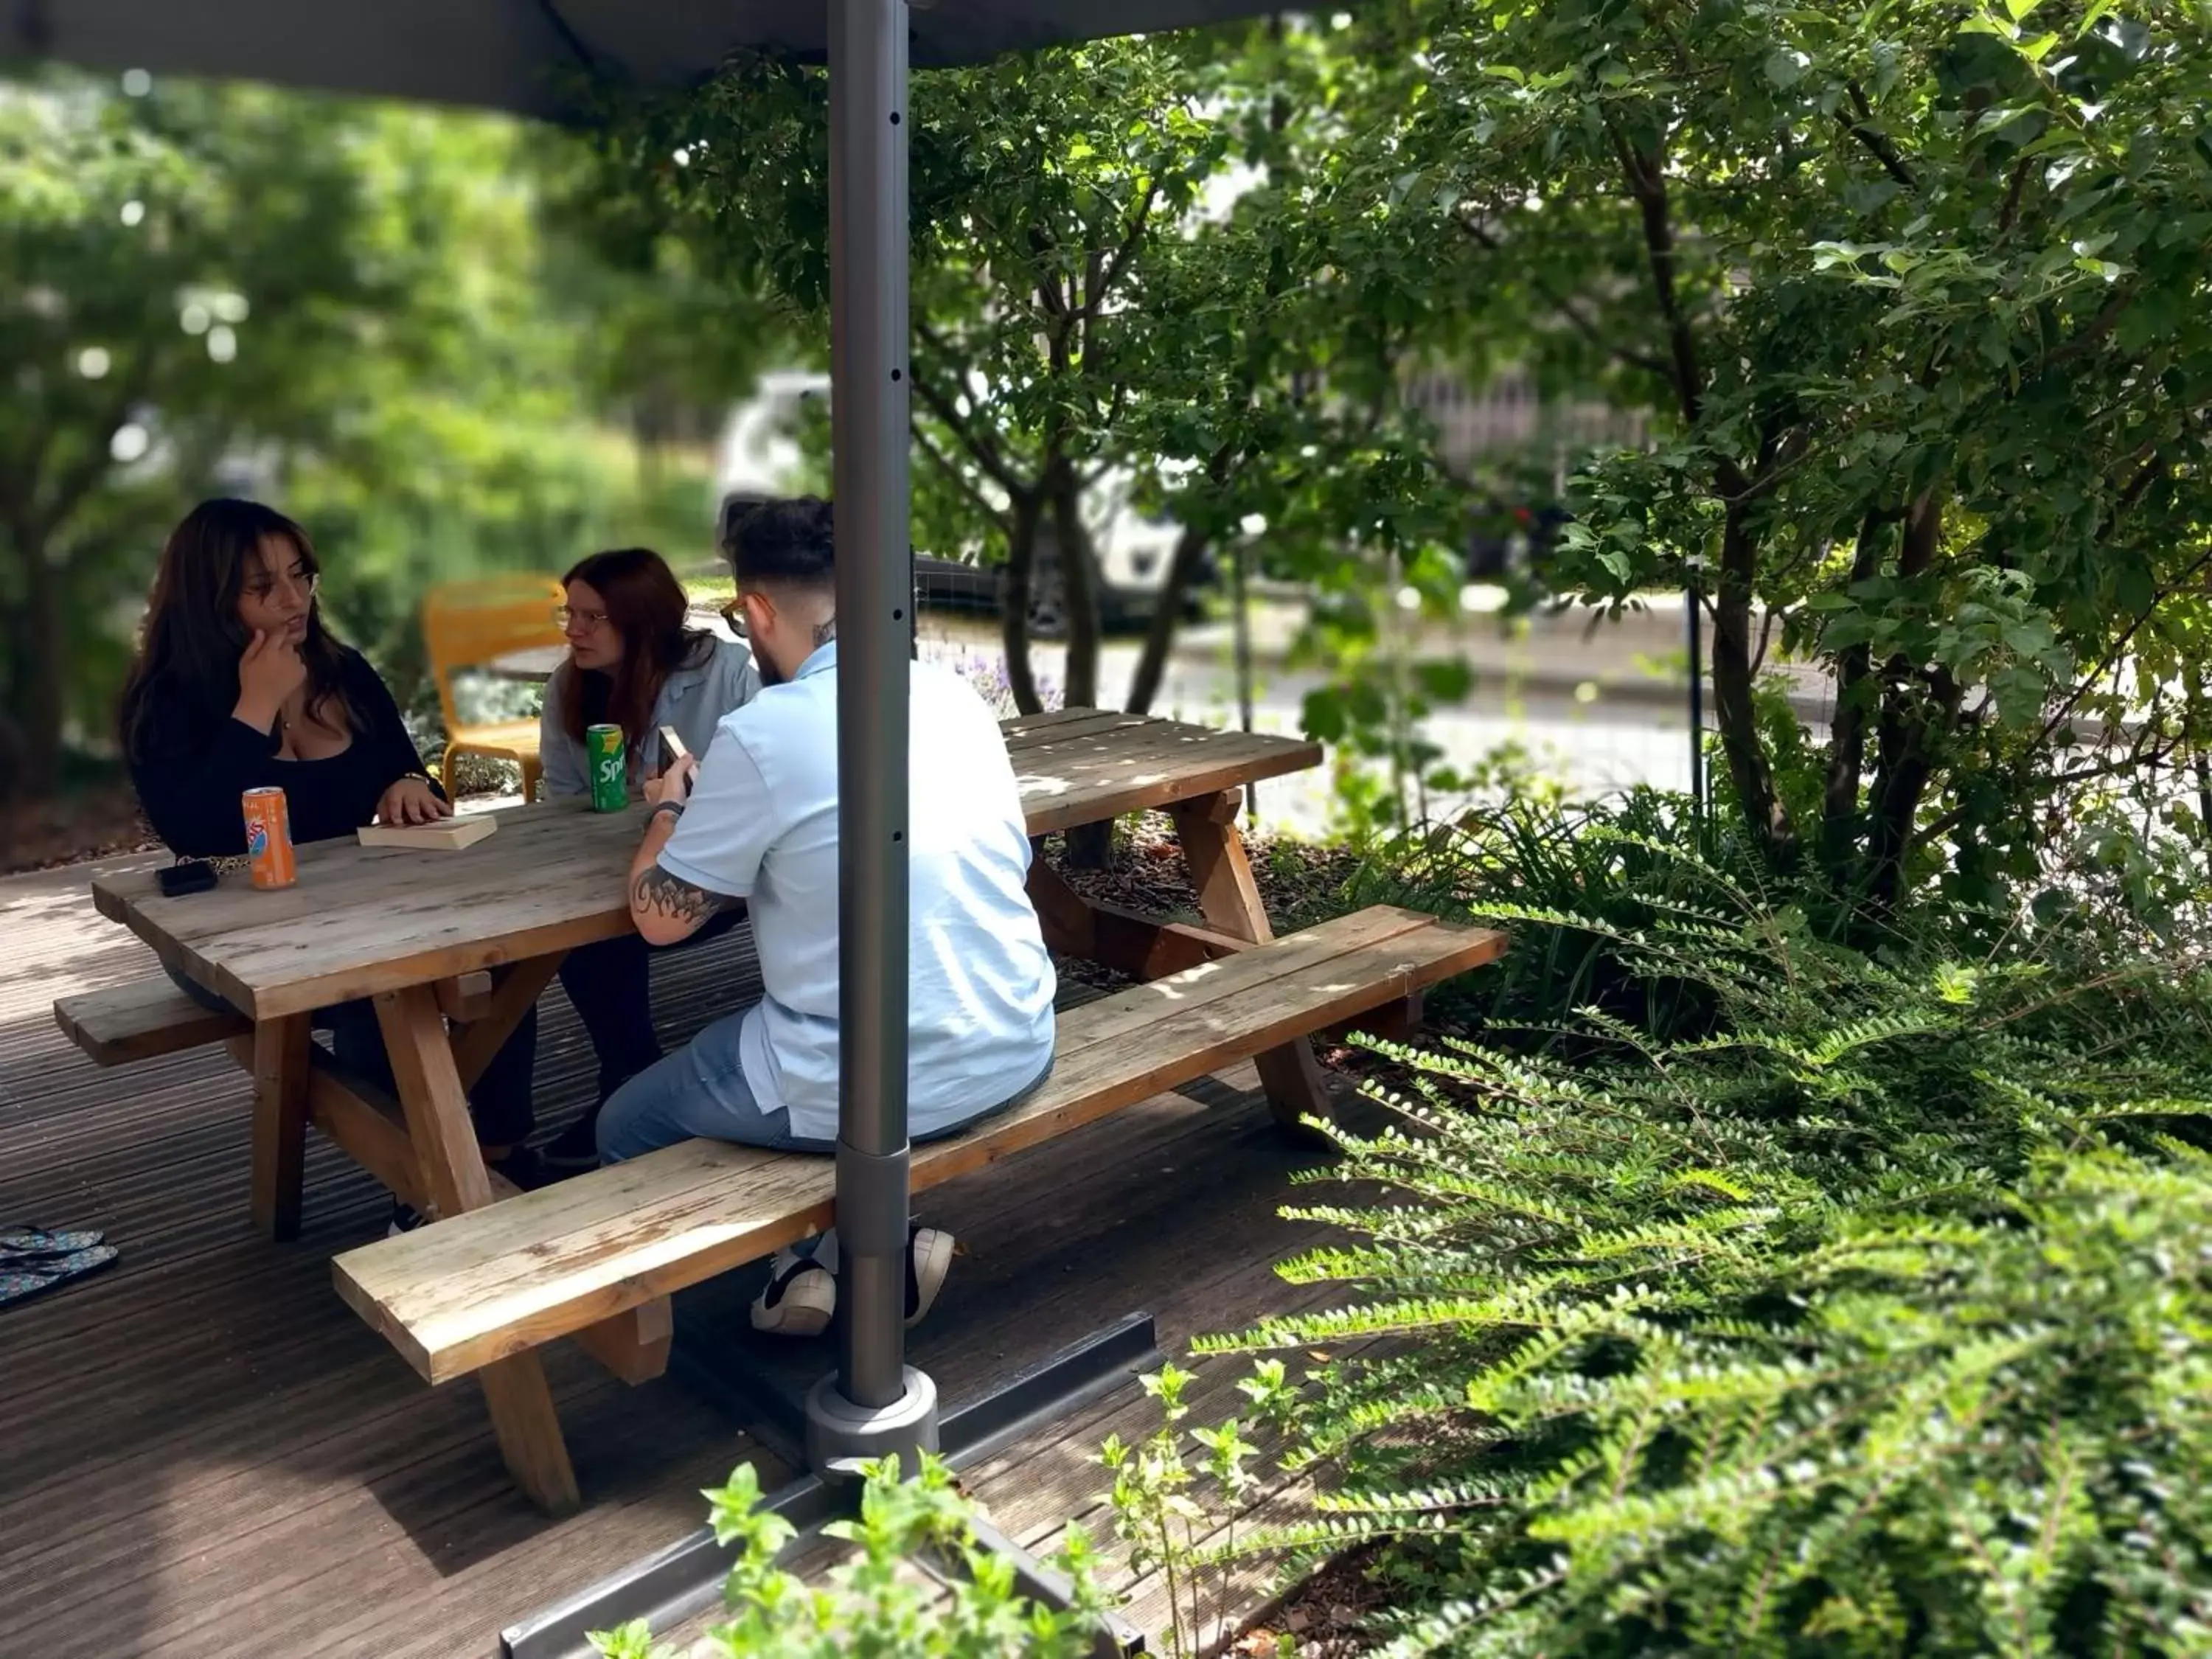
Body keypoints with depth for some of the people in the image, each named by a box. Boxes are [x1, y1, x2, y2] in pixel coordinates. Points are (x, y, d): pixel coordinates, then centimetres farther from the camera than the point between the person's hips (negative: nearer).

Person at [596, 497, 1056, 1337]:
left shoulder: (762, 733, -16)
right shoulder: (957, 693, 3)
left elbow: (661, 916, -6)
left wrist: (670, 810, 15)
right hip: (1017, 1053, 7)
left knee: (626, 1129, 19)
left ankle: (848, 1245, 11)